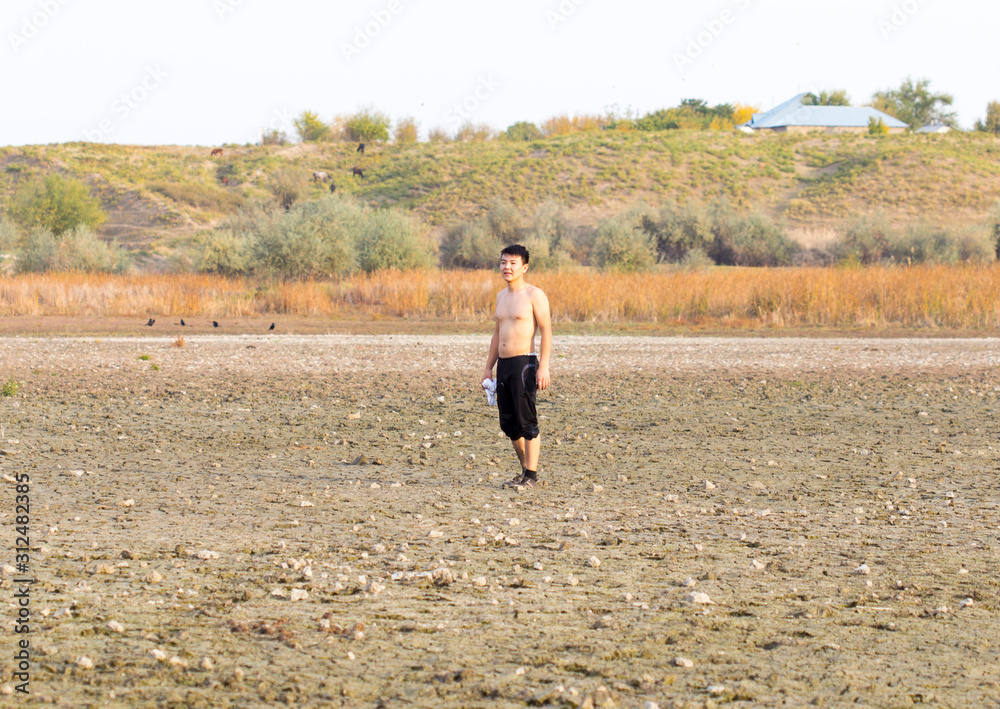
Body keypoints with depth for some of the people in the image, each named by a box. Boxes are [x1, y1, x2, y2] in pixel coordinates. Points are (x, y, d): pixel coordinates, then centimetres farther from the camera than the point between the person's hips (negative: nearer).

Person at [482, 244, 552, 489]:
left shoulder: (534, 295, -6)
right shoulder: (501, 296, 17)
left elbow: (546, 332, -11)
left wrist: (544, 367, -18)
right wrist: (488, 367, 20)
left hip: (524, 363, -8)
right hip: (503, 364, 8)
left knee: (527, 421, -6)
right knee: (508, 422, 9)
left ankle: (531, 476, -1)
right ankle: (525, 469, 21)